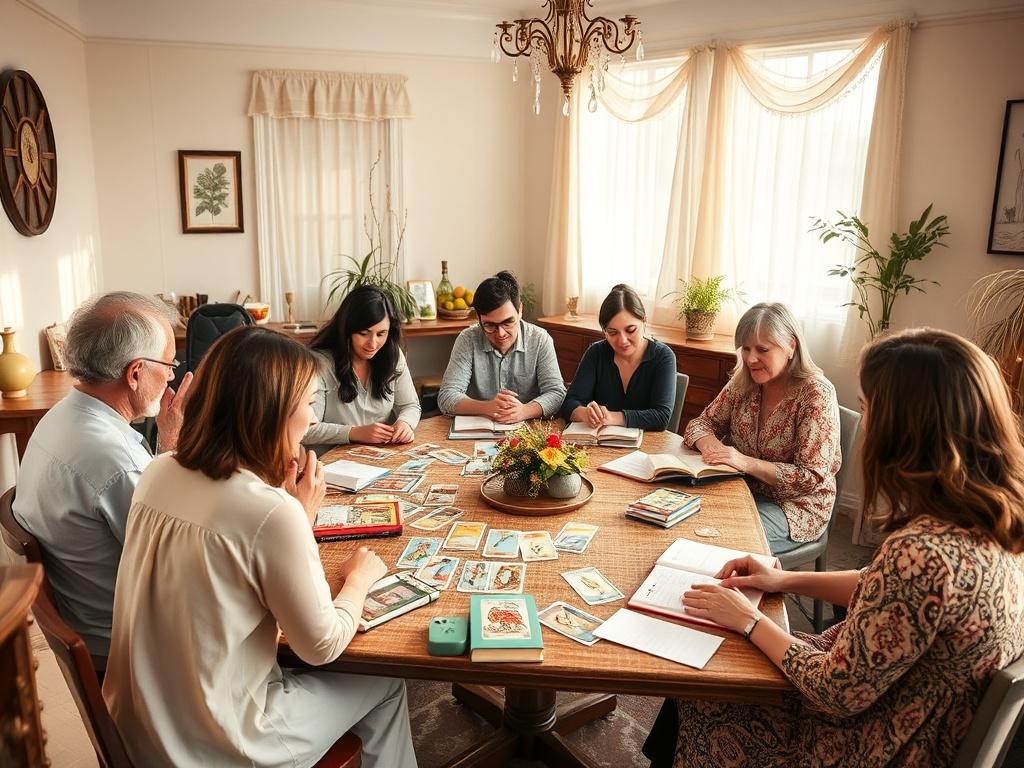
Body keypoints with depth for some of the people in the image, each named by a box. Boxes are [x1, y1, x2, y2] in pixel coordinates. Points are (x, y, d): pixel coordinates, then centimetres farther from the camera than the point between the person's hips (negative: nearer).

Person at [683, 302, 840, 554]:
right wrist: (708, 443, -18)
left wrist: (747, 463, -30)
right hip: (744, 491, 6)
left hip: (796, 507, -5)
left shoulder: (816, 394, -17)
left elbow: (812, 478, -19)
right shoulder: (743, 383, 1)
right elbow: (702, 423, 7)